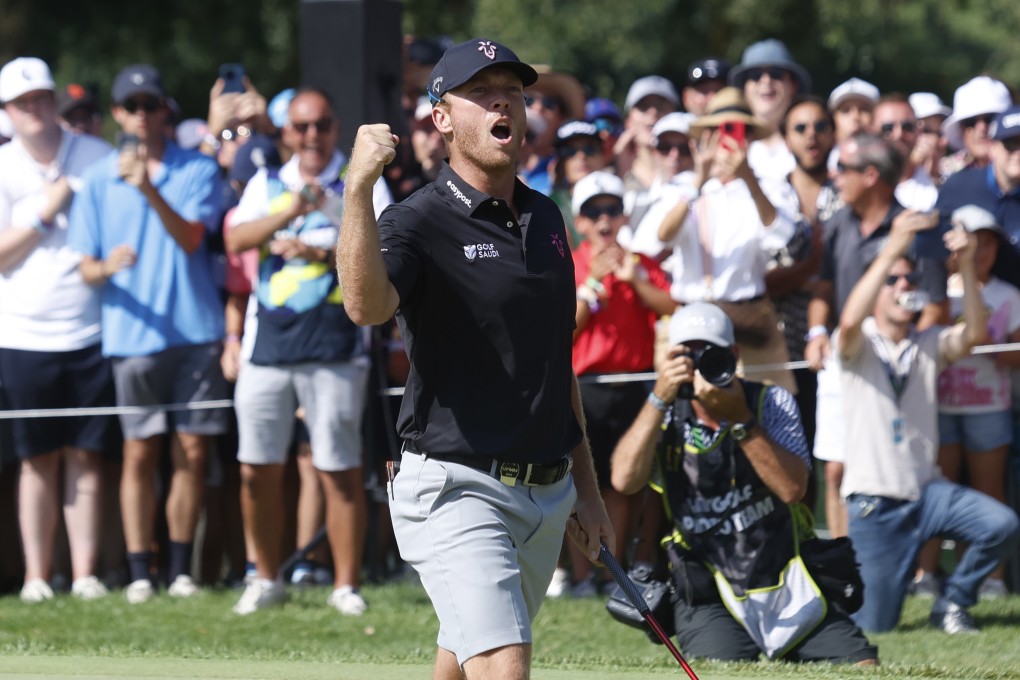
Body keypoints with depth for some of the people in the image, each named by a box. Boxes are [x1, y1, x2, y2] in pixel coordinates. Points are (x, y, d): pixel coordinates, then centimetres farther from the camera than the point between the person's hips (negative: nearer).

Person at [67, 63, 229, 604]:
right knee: (140, 453, -2)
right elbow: (87, 269, 6)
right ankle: (139, 570, 1)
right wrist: (106, 267, -18)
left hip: (195, 330, 0)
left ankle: (180, 567, 10)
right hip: (133, 334, 0)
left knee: (192, 451, 1)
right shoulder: (99, 179, 7)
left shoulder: (197, 170, 4)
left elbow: (191, 238, -11)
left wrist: (150, 190, -25)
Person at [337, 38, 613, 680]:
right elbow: (367, 305, -32)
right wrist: (358, 186, -41)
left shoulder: (546, 217, 13)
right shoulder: (419, 223, -9)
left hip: (548, 494, 7)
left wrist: (586, 485, 24)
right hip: (457, 488, -7)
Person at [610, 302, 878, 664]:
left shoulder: (772, 403, 2)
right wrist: (660, 399, -20)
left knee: (865, 673, -11)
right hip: (710, 599, -1)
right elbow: (624, 480, -17)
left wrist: (740, 419, -21)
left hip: (789, 589, 1)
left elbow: (792, 489, -14)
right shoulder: (666, 418, 3)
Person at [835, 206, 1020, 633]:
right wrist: (892, 249, -34)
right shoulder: (859, 346, -2)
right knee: (872, 626, -6)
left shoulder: (929, 345, 8)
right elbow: (849, 322, -26)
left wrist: (966, 266, -25)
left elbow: (974, 334, -11)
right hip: (874, 501, -3)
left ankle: (952, 604, 1)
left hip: (926, 491, 3)